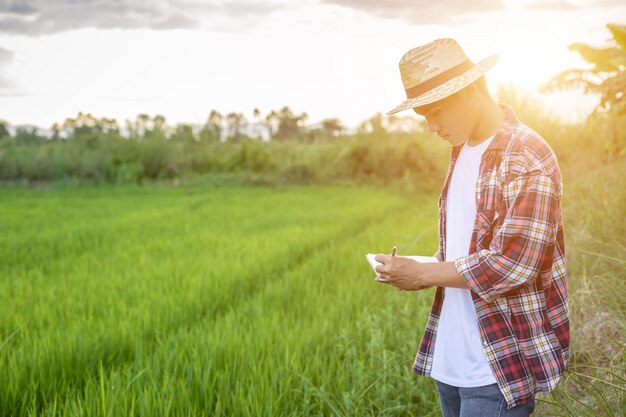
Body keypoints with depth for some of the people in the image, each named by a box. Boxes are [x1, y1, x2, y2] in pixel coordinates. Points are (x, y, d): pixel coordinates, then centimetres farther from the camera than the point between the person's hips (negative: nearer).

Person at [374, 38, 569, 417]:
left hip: (502, 362, -8)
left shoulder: (525, 157, -16)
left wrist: (422, 274, -15)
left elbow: (514, 265, -22)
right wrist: (417, 273, 2)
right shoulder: (462, 151, 11)